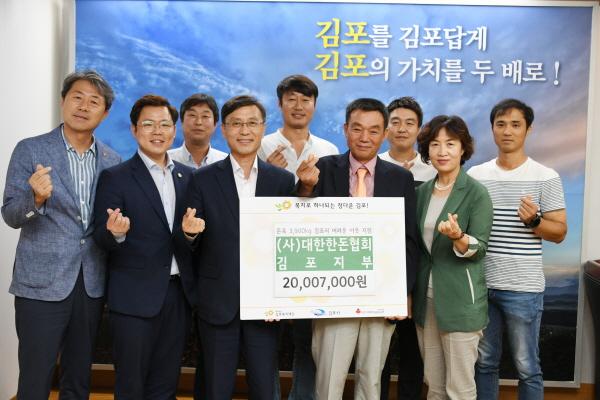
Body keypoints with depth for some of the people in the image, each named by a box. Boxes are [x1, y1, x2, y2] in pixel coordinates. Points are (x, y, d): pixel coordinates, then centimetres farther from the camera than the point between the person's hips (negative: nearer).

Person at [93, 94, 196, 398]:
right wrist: (115, 233, -29)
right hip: (134, 297, -4)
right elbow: (102, 240, -8)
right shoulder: (115, 177, -5)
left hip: (178, 294, 4)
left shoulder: (187, 176, 9)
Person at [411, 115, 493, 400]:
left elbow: (480, 249, -11)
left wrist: (458, 237, -32)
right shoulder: (422, 191, 8)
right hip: (425, 299, 5)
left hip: (460, 302, -5)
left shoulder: (476, 193, -9)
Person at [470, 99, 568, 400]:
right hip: (481, 284, 3)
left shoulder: (546, 178, -4)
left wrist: (534, 221, -22)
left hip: (523, 288, -3)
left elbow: (560, 233, -3)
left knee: (526, 367, 9)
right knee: (484, 362, 15)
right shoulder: (475, 175, 5)